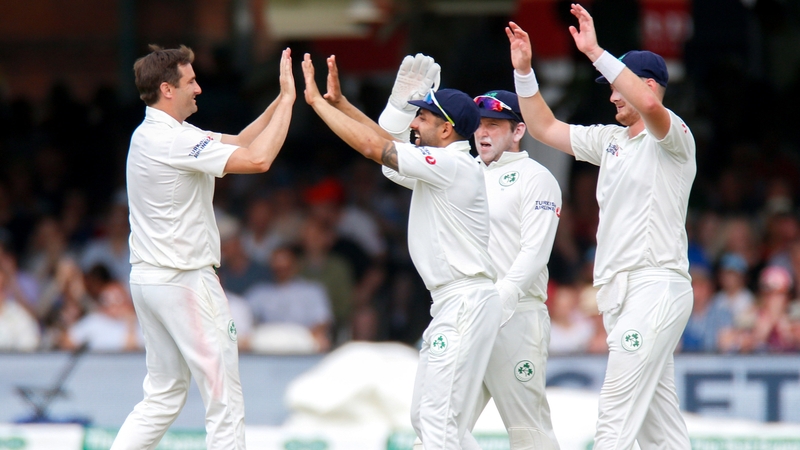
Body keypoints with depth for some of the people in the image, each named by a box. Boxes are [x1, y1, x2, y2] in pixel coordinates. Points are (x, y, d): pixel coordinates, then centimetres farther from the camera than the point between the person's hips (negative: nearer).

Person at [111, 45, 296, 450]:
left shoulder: (152, 134, 12)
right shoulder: (171, 140, -19)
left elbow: (239, 143, 17)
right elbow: (257, 159, -25)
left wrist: (281, 100, 8)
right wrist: (287, 100, -16)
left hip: (149, 280, 10)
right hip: (185, 282, -10)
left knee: (164, 395, 14)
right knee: (225, 400, -3)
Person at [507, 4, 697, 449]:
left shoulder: (673, 137, -7)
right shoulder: (611, 140, 19)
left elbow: (649, 105, -29)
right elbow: (546, 127, 26)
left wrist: (596, 52, -28)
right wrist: (524, 70, 14)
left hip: (655, 287, -9)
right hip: (620, 293, 9)